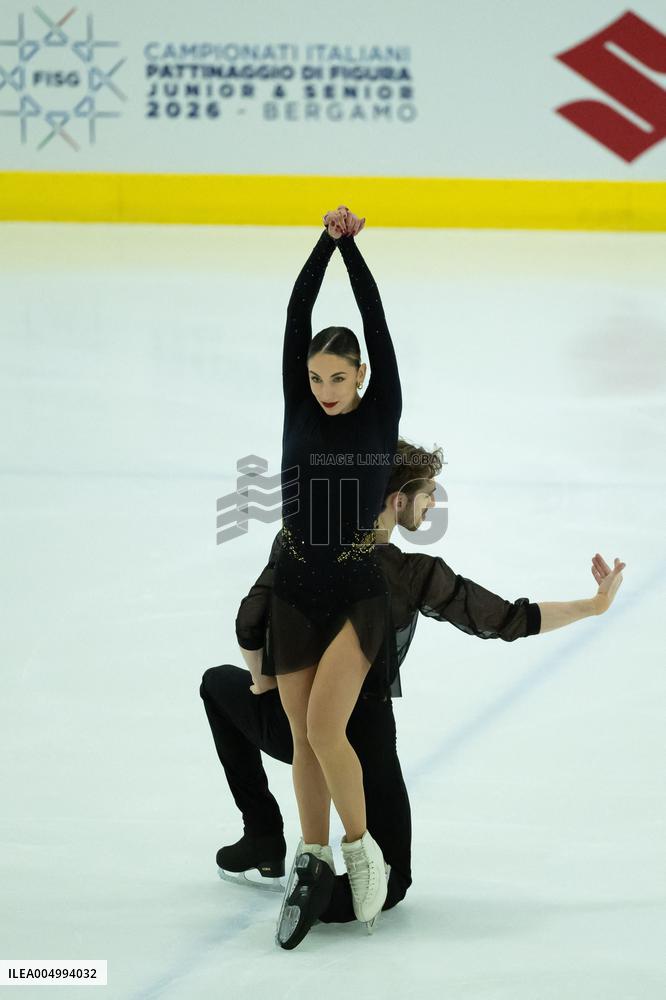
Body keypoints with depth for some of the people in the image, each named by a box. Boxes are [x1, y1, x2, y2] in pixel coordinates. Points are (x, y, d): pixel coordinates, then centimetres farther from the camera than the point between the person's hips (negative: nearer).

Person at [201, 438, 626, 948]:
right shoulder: (415, 575, -15)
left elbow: (250, 623, -4)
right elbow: (508, 620, -12)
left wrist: (264, 683, 13)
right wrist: (596, 604, -3)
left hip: (288, 721, 2)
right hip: (362, 738, -2)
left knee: (220, 682, 35)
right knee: (391, 877, 19)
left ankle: (264, 835, 25)